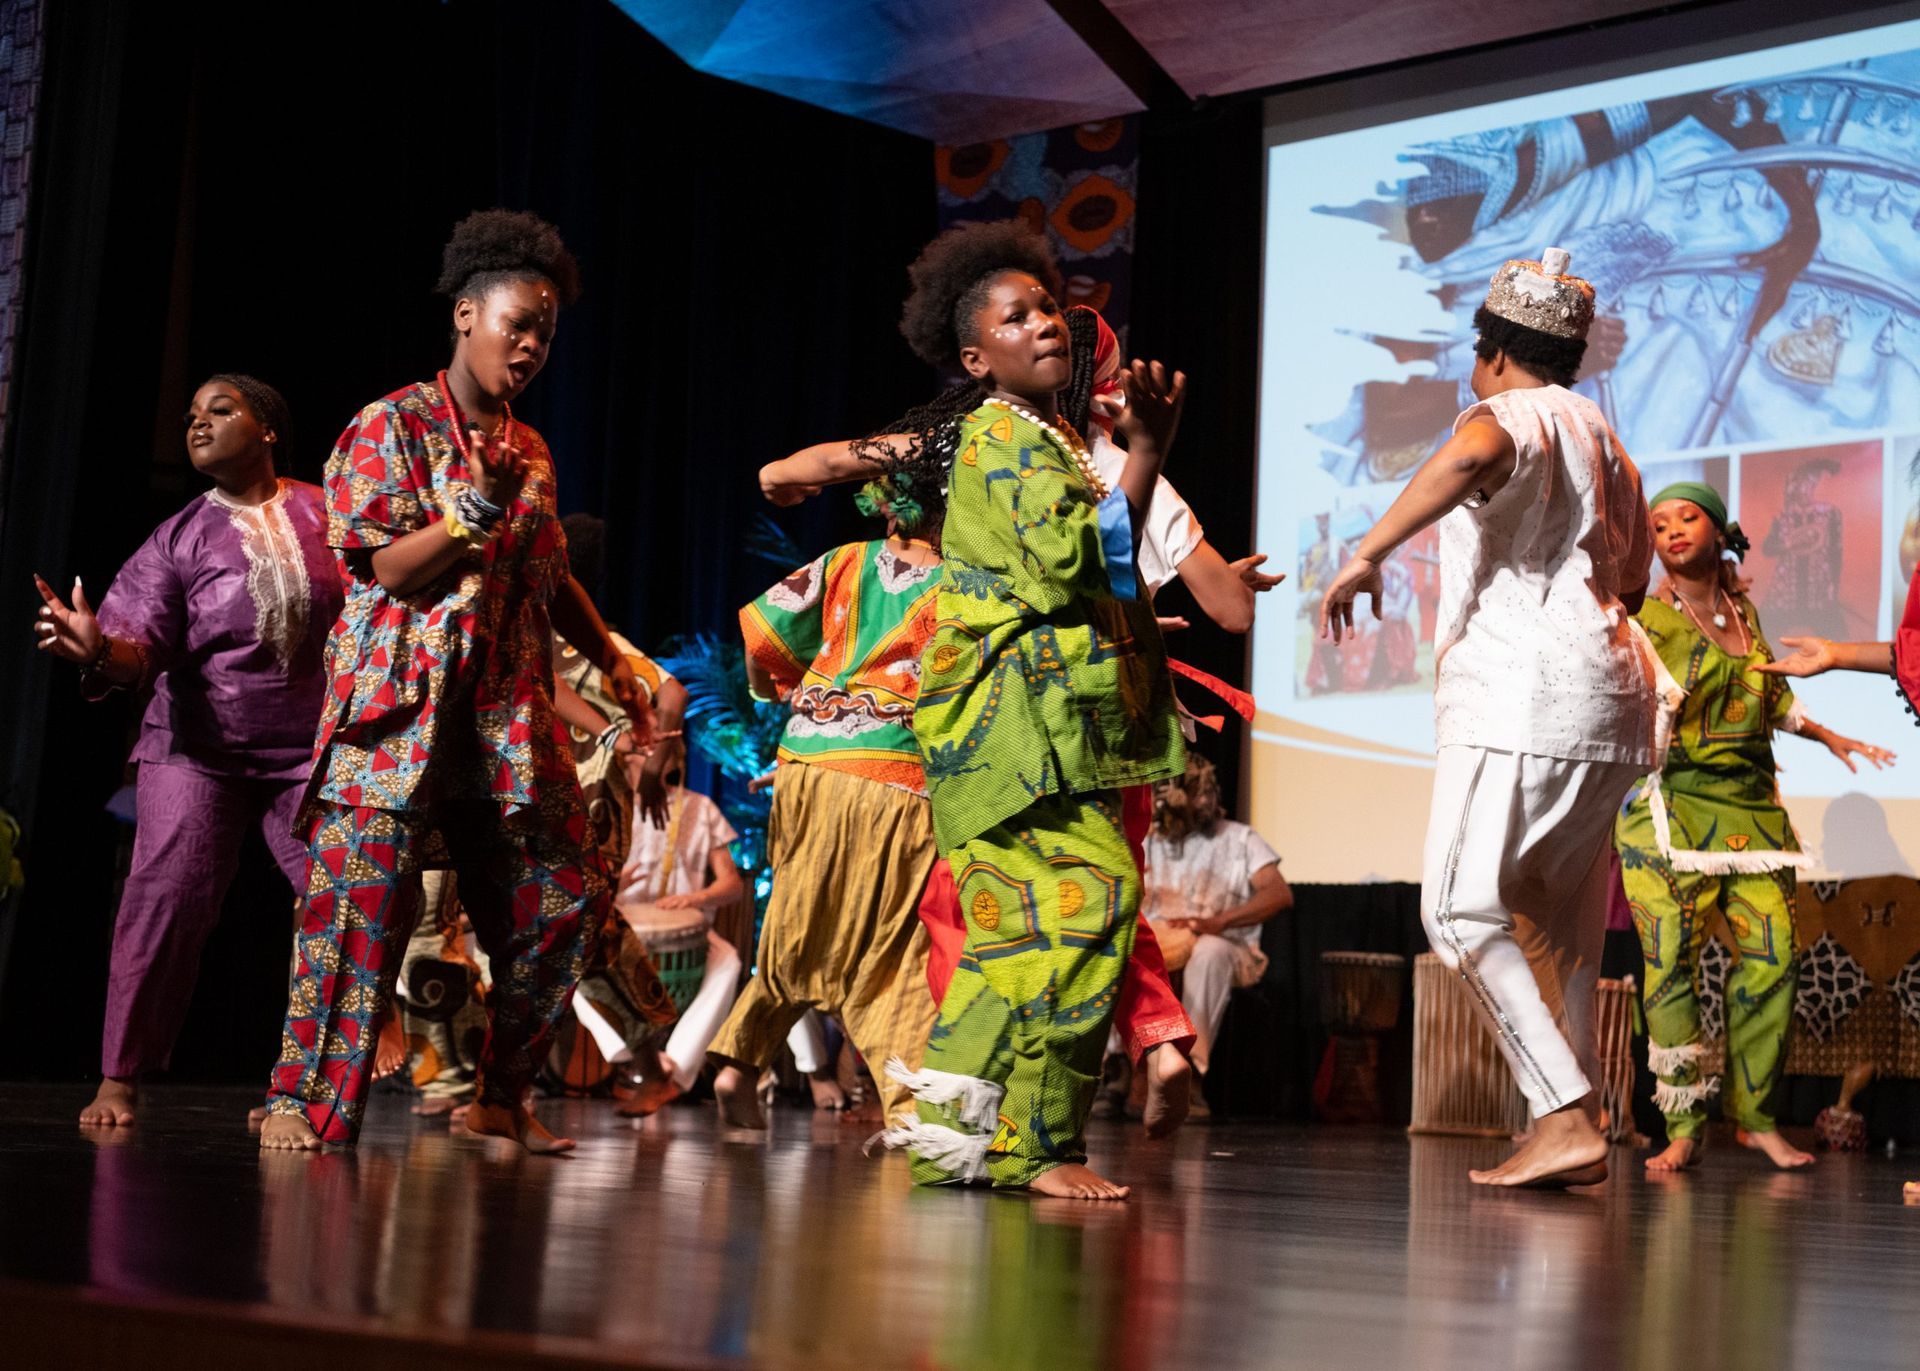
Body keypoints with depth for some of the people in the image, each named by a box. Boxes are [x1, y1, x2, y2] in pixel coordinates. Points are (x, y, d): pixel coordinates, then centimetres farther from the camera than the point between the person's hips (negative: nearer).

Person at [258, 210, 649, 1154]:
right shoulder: (391, 427, -1)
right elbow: (387, 569, -8)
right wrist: (476, 511, -21)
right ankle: (300, 1100, 0)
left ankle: (502, 1101, 12)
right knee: (364, 902, -10)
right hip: (403, 711, -6)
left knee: (562, 900, 1)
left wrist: (611, 660, 20)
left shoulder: (530, 451, 19)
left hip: (510, 720, 6)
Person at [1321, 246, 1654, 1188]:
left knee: (1462, 908, -11)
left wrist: (1368, 553, -26)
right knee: (1564, 921, 10)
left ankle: (1564, 1120, -21)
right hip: (1609, 687, 9)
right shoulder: (1603, 438, 26)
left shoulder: (1511, 415, -2)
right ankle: (1572, 1129, 9)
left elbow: (1475, 453, -29)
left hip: (1520, 686, -9)